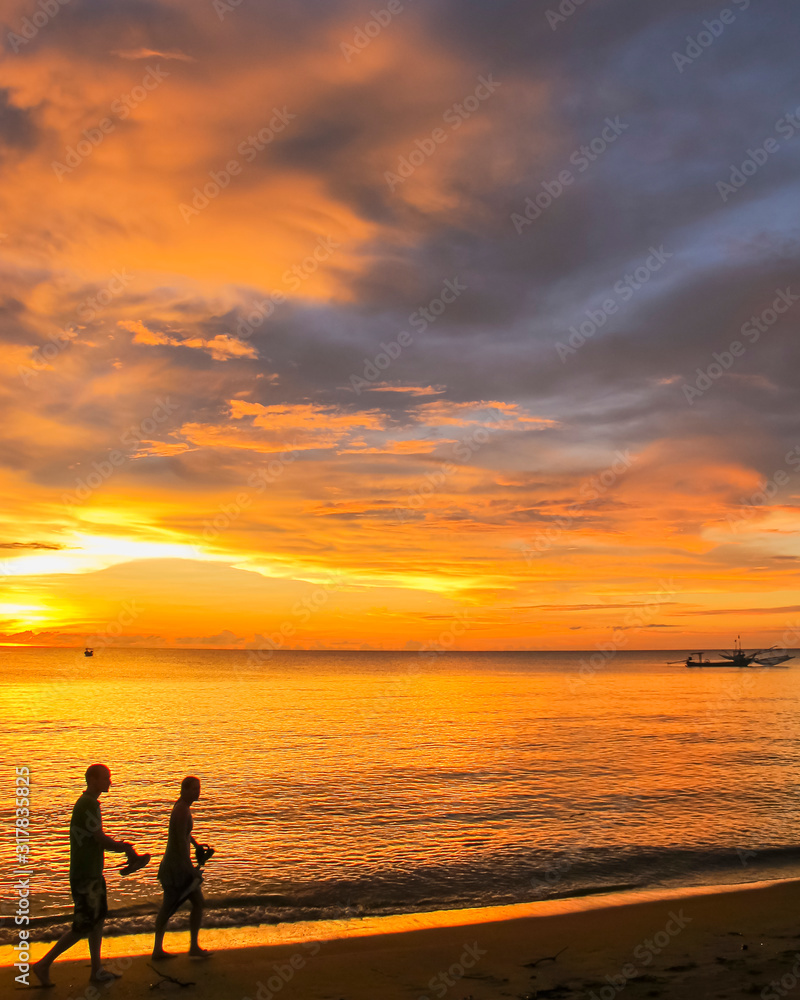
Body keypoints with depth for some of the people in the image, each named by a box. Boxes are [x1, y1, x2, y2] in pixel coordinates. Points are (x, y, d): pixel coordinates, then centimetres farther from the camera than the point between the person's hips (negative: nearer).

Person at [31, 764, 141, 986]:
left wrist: (123, 847, 2)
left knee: (98, 919, 14)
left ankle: (96, 970, 24)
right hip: (85, 877, -10)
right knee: (84, 926, -2)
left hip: (93, 874, 10)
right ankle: (43, 964, 10)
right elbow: (101, 840, -20)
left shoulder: (87, 803, 10)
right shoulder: (89, 805, -21)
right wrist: (127, 848, -4)